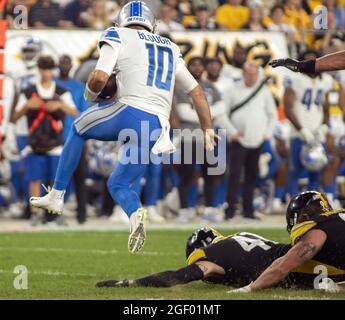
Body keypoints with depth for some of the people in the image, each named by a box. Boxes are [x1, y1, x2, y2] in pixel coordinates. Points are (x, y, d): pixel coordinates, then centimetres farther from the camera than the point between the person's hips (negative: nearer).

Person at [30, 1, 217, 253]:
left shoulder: (118, 37, 9)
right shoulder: (171, 49, 26)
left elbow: (99, 78, -6)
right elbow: (197, 92, 27)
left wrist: (91, 93, 16)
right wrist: (208, 129, 32)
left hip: (130, 112, -5)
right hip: (158, 127, 5)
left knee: (78, 129, 24)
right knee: (118, 184, 16)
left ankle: (57, 195, 20)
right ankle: (136, 213, -17)